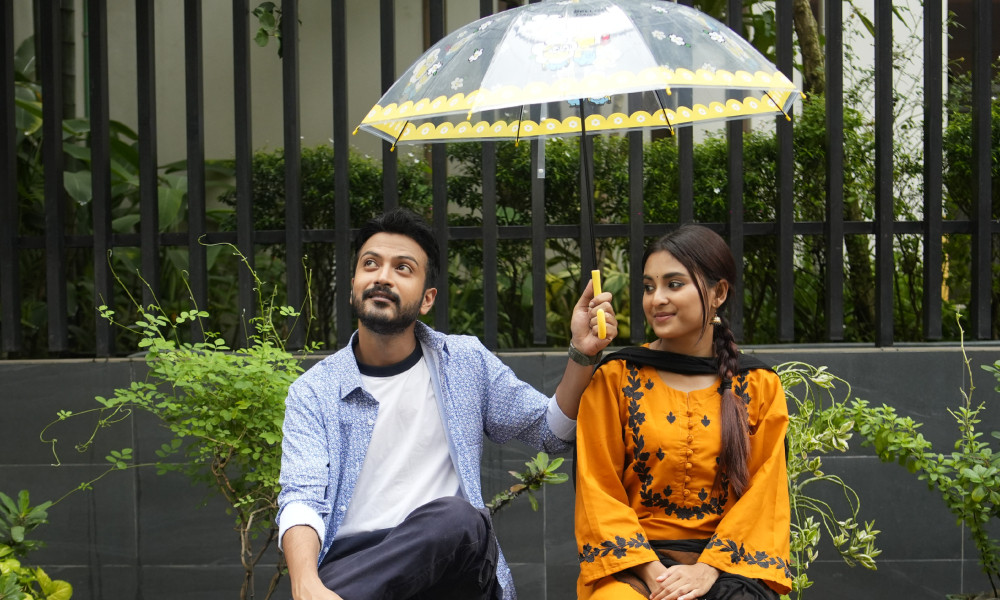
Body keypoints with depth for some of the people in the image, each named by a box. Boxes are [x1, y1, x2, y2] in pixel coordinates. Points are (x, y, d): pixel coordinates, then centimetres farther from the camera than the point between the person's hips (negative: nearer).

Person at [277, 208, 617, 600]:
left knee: (455, 518, -35)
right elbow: (302, 499, -7)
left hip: (451, 563, 4)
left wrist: (582, 355, 2)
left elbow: (551, 431, 21)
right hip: (351, 564, -3)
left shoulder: (465, 363, 15)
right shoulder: (313, 393, 7)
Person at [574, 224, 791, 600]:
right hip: (633, 564, -1)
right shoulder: (614, 378, 6)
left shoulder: (760, 386, 10)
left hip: (724, 565, 1)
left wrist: (709, 568, -10)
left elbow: (762, 495, 5)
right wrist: (651, 570, -11)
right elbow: (599, 491, 2)